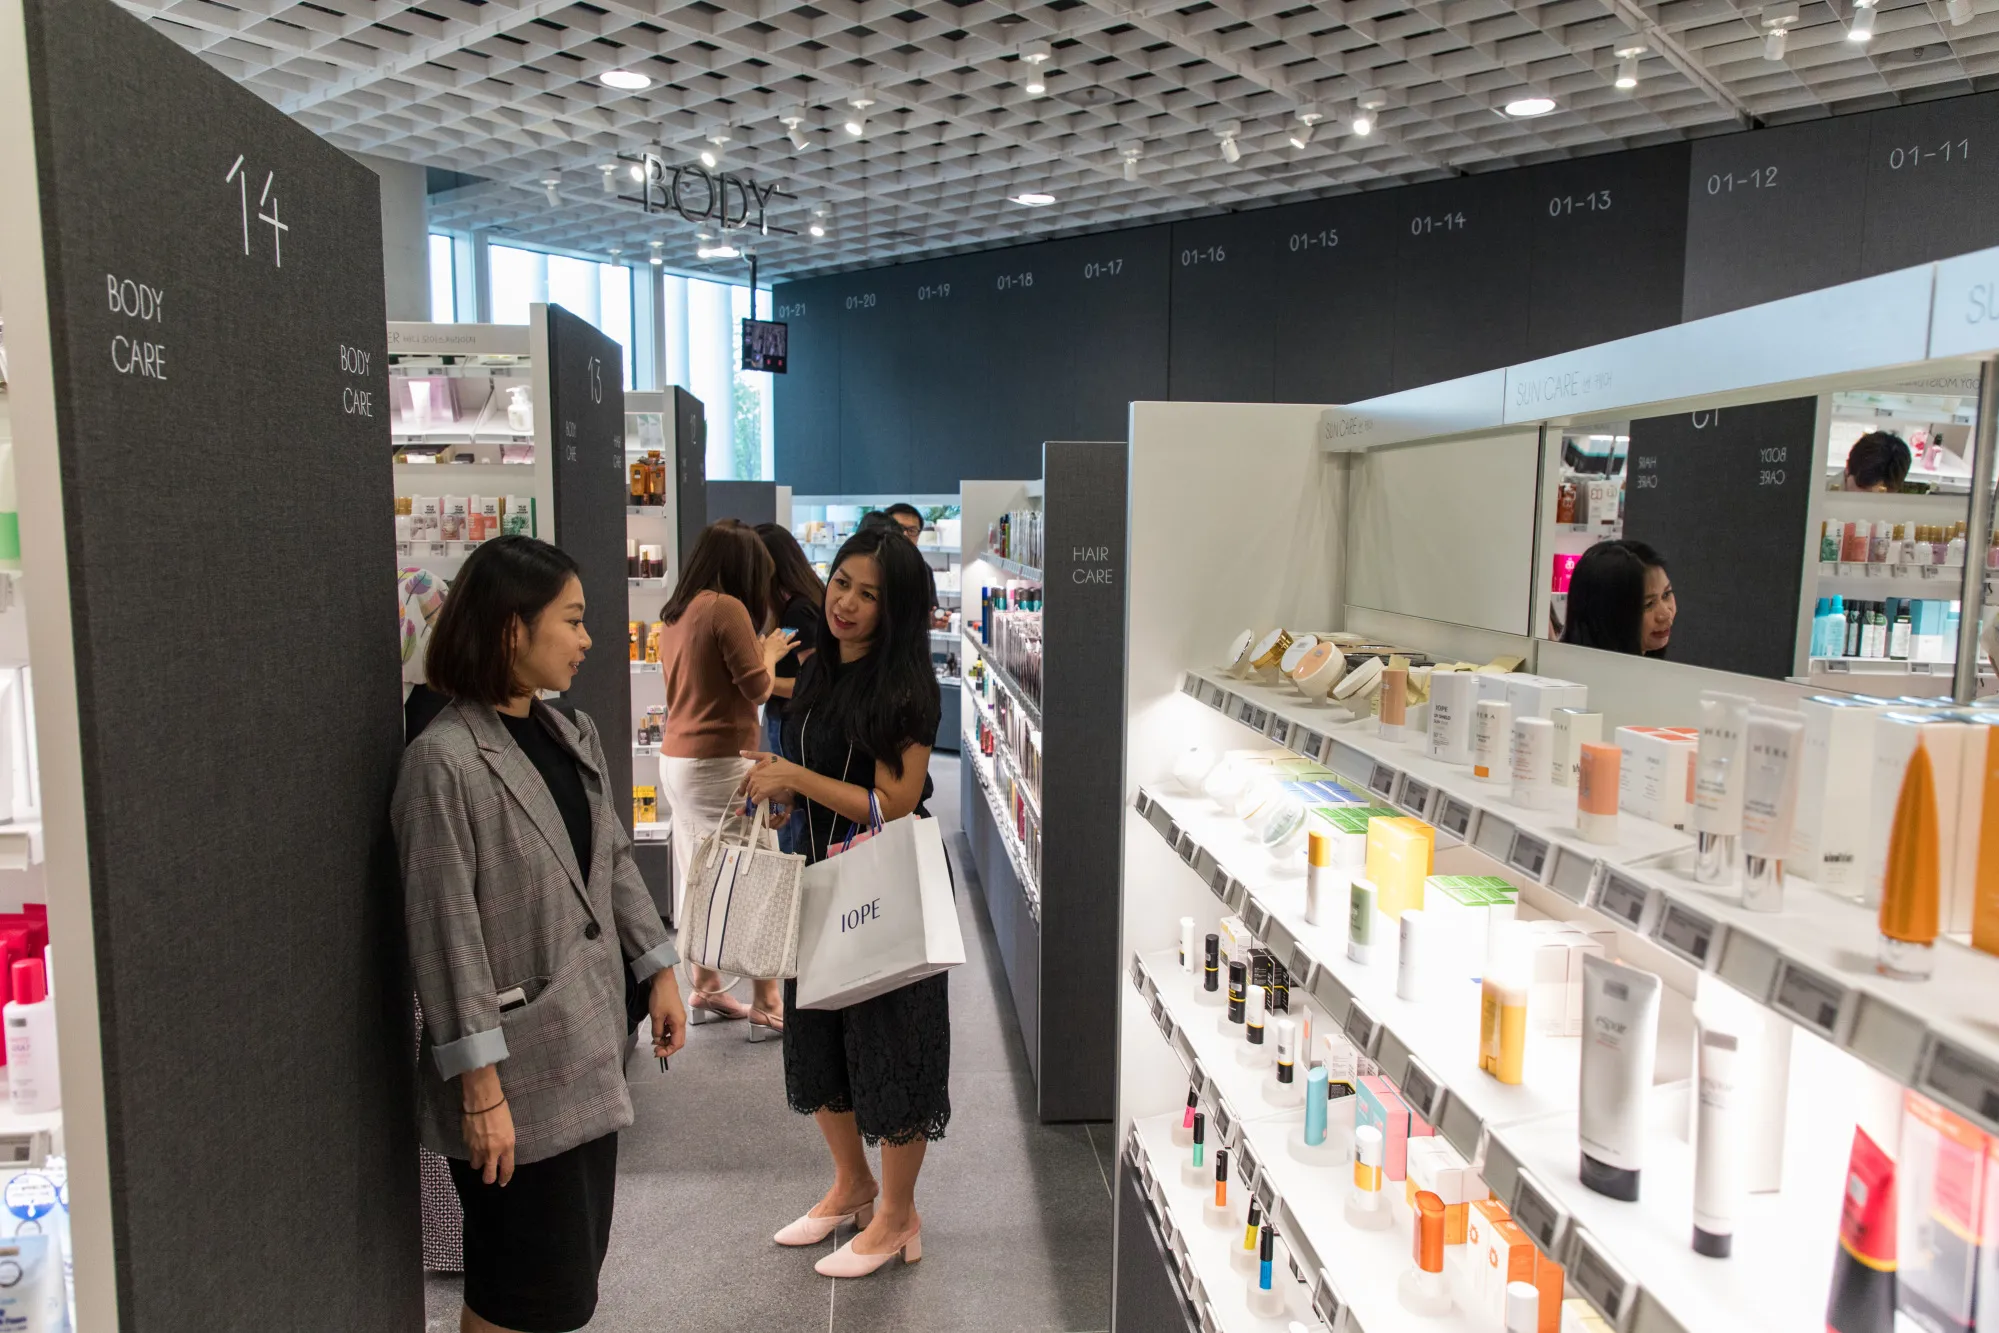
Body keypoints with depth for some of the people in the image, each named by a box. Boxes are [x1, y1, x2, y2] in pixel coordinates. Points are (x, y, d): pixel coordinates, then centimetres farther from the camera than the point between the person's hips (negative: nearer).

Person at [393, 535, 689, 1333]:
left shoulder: (572, 738, 6)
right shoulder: (445, 761, -18)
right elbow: (445, 935, -19)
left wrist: (659, 972, 13)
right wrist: (480, 1087, -19)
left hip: (586, 1052, 8)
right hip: (515, 1067, -7)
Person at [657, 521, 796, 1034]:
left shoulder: (675, 613, 11)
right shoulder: (727, 608, -14)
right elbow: (758, 689, -12)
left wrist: (756, 653, 20)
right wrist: (769, 652, 5)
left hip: (677, 760, 9)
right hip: (719, 762, -9)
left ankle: (705, 987, 24)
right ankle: (766, 1004, 1)